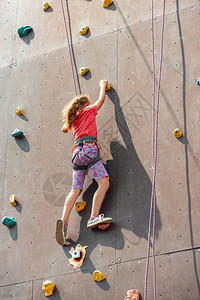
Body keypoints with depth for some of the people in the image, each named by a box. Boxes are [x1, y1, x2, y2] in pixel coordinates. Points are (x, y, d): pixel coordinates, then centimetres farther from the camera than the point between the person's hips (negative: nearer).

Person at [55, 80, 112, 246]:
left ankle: (64, 221, -22)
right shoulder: (89, 110, 13)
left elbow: (64, 129, 47)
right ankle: (94, 217, -30)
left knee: (76, 190, -3)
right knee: (104, 182, -14)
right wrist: (103, 86, 44)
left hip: (77, 151, 6)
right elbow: (101, 99, 29)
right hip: (89, 147, -6)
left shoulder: (73, 118, 27)